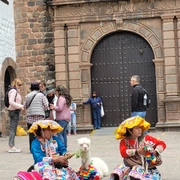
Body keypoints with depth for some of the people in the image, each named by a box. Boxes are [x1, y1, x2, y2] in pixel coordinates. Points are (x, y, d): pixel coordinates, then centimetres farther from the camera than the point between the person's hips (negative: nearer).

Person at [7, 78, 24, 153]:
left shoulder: (16, 91, 17)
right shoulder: (13, 91, -12)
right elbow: (11, 102, -20)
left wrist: (22, 106, 5)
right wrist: (20, 106, -19)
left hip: (16, 111, 10)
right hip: (13, 111, -10)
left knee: (13, 129, 11)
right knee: (13, 129, -9)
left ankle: (12, 146, 16)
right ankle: (11, 147, -9)